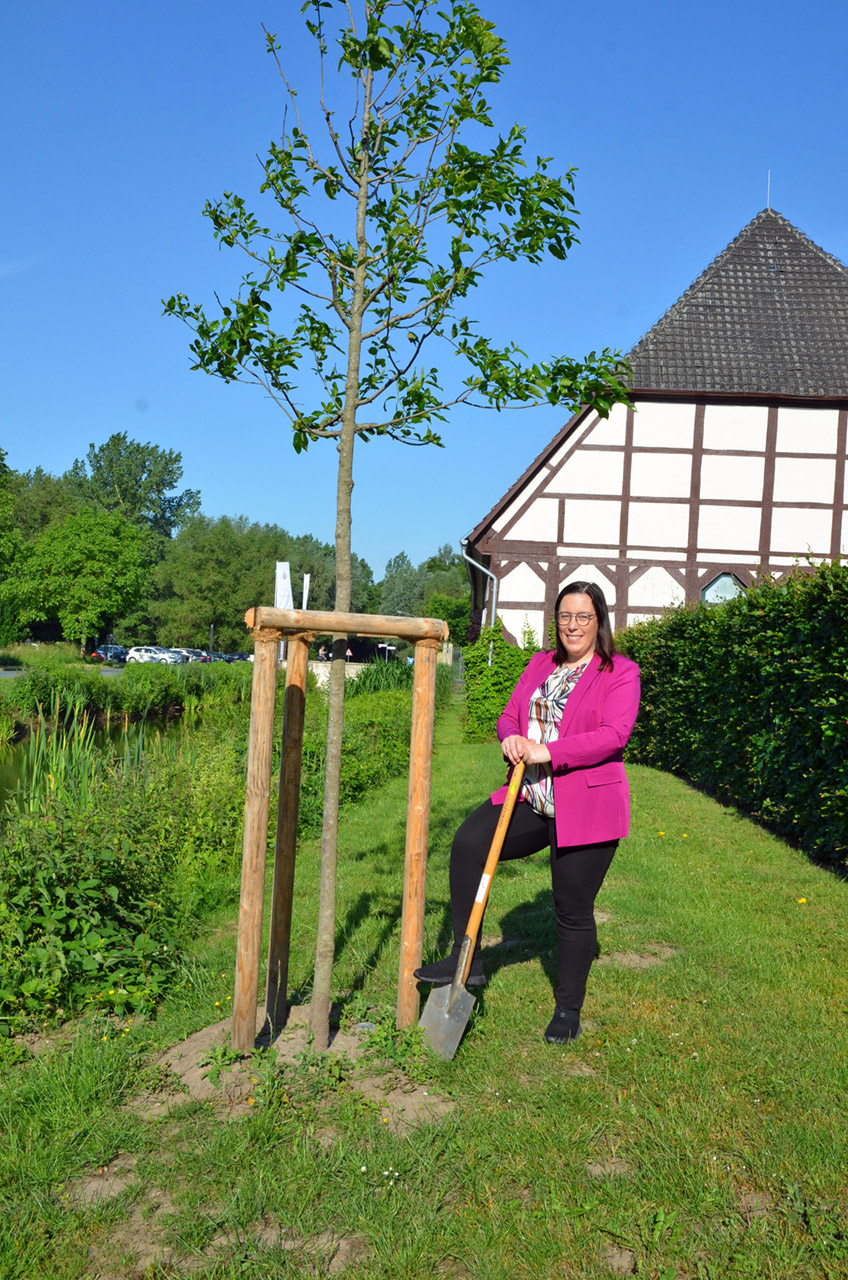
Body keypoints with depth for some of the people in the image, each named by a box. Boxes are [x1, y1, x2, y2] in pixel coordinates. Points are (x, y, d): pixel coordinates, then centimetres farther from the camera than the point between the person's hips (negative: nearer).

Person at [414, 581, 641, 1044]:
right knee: (468, 843, -16)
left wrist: (547, 752, -24)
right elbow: (510, 714, 15)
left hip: (586, 808, -5)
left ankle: (568, 1010, 24)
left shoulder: (620, 673, -6)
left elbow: (614, 735, -18)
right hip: (530, 799, 5)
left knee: (574, 911, 4)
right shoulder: (540, 664, 13)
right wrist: (511, 738, -10)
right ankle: (467, 962, -5)